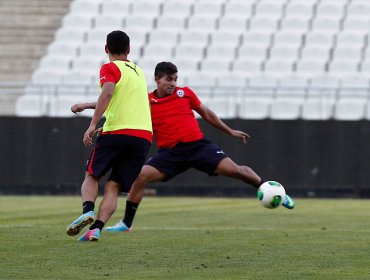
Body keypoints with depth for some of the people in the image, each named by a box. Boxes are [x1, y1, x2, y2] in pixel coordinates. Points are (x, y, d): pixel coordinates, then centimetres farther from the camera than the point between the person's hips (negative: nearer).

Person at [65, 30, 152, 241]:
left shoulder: (110, 68, 3)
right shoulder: (138, 71, 25)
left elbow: (107, 93, -16)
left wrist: (93, 125, -22)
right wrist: (87, 105, 43)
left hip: (117, 131, -5)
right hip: (145, 135, 5)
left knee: (92, 176, 10)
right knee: (114, 186, 4)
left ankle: (88, 211, -17)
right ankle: (96, 228, -14)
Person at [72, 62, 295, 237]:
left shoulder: (185, 93, 4)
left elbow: (206, 113, 17)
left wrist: (229, 131, 22)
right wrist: (85, 106, 0)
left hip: (198, 144, 0)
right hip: (170, 152, 0)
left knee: (233, 169, -13)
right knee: (141, 176, -16)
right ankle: (126, 223, -3)